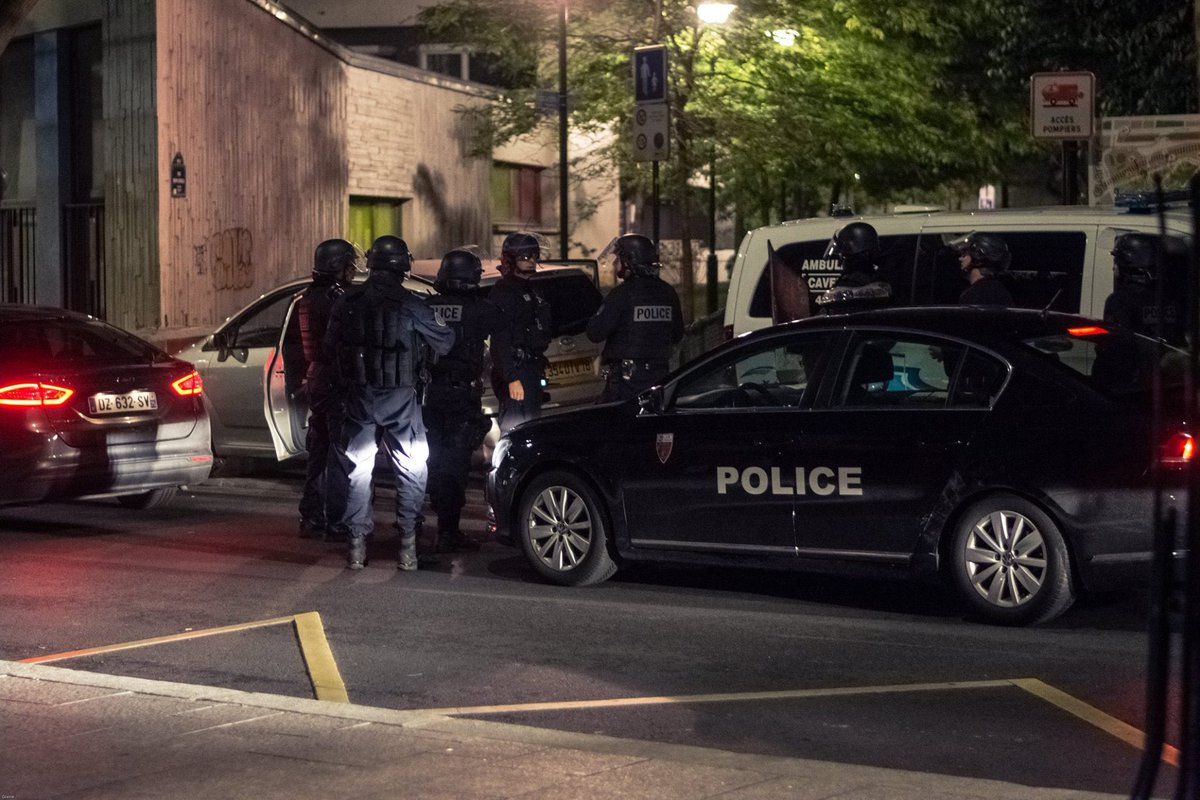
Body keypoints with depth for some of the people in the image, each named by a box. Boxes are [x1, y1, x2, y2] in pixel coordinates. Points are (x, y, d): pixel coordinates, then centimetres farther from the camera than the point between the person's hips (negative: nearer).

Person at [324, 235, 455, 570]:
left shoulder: (347, 302, 0)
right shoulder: (410, 305, -11)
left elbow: (329, 348, 10)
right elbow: (444, 343, -1)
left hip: (359, 397, 3)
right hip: (400, 399, -3)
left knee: (357, 471, 12)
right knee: (411, 471, 8)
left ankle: (357, 544, 10)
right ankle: (407, 545, 3)